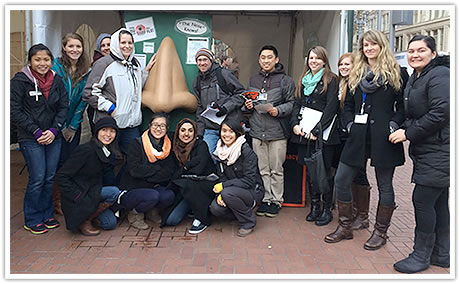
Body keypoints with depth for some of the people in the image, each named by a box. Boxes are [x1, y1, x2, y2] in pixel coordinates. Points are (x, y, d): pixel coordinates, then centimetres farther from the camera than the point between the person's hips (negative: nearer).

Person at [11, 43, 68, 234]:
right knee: (37, 179, -4)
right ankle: (32, 220, 13)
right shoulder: (20, 81, -6)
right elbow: (15, 111, -8)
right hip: (31, 139, -4)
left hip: (54, 137, 4)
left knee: (50, 177, 8)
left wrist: (54, 130, -6)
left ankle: (47, 215, 24)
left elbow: (64, 106, 7)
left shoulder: (56, 80, 7)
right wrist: (36, 132, -13)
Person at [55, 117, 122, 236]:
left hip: (93, 192, 8)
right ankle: (84, 222, -9)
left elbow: (108, 180, 14)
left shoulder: (108, 152, 3)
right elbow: (61, 176, -22)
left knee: (111, 223, -3)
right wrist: (78, 197, -24)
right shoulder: (86, 150, -22)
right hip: (81, 194, -8)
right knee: (114, 192, -24)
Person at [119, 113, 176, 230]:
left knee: (169, 196, -26)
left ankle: (151, 211, 4)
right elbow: (135, 170, -20)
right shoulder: (137, 144, -9)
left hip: (153, 188, 4)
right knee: (152, 196, -33)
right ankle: (134, 214, -2)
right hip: (130, 192, -4)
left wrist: (146, 175, -18)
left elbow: (169, 173, -8)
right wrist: (158, 167, -15)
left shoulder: (168, 147, 3)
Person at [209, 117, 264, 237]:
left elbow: (250, 180, -22)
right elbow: (222, 177, 4)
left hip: (253, 190, -6)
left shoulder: (247, 152, -19)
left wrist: (224, 186, -23)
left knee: (228, 193, -33)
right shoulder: (220, 151, 1)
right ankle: (244, 211, 9)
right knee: (215, 208, -20)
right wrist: (220, 194, -16)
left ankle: (248, 222, -8)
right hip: (234, 189, 6)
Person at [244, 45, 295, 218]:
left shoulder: (285, 80, 1)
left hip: (277, 132, -4)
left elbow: (292, 103, -2)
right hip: (257, 131, 4)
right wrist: (248, 105, 4)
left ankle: (276, 200, 16)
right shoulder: (253, 80, 16)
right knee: (262, 169, 9)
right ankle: (265, 199, 19)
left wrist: (278, 110, -18)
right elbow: (248, 101, 25)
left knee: (276, 169, 4)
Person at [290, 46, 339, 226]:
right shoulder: (304, 80, 18)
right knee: (310, 170, 9)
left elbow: (331, 108, -10)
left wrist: (317, 130, -16)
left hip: (323, 133, -5)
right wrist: (295, 124, -2)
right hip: (304, 133, 5)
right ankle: (314, 206, 21)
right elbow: (297, 104, 14)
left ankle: (327, 209, 11)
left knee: (324, 170, -1)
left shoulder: (331, 80, -1)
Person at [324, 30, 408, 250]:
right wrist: (350, 123, 4)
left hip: (383, 138, -4)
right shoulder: (356, 74, 15)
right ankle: (345, 227, 20)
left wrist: (394, 125, -14)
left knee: (384, 185, 7)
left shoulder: (397, 73, 1)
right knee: (341, 180, 3)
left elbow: (404, 105, -1)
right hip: (358, 137, 5)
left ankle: (380, 232, 23)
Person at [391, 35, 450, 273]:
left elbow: (440, 113, -22)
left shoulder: (440, 75, -13)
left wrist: (408, 133, -17)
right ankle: (441, 254, 26)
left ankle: (421, 255, 8)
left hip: (439, 153, -9)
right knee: (438, 202, 15)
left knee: (422, 200, -7)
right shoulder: (414, 79, 16)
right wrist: (404, 129, 4)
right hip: (427, 151, 9)